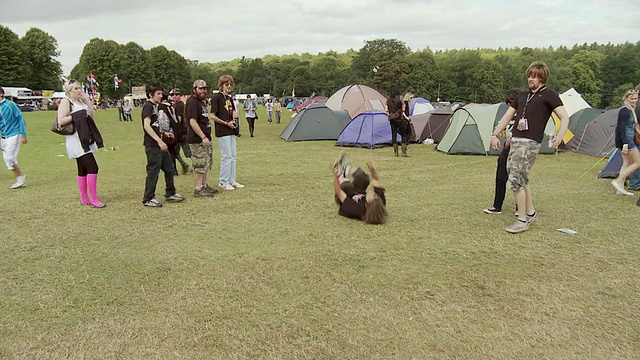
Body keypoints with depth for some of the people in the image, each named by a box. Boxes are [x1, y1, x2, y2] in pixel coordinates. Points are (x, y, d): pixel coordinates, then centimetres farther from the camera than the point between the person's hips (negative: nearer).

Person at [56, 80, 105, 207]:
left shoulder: (81, 101, 15)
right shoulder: (66, 102, -9)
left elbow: (91, 115, 14)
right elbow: (60, 121, -17)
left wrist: (88, 100, 7)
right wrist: (76, 116, -20)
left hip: (85, 140, 9)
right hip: (76, 141, -9)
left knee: (83, 170, 13)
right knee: (92, 168, -15)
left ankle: (84, 198, 21)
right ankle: (94, 199, -11)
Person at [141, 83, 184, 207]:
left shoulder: (154, 106, 17)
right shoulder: (148, 106, -12)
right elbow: (147, 126, -22)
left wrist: (163, 134, 21)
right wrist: (159, 141, -27)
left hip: (159, 145, 10)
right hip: (152, 145, -10)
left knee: (169, 169, 14)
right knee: (153, 172, -3)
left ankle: (170, 194, 26)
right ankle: (148, 199, 7)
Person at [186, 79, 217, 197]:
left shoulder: (201, 102, 18)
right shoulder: (192, 102, -14)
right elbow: (192, 122, -22)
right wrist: (203, 137, -24)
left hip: (205, 139, 10)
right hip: (197, 140, -10)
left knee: (207, 163, 17)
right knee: (199, 165, -6)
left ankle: (204, 185, 27)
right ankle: (198, 189, 0)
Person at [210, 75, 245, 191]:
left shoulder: (229, 98, 16)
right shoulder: (216, 97, -8)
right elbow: (212, 116, -12)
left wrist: (235, 114, 2)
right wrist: (226, 123, -15)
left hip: (231, 130, 9)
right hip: (222, 131, -8)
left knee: (232, 156, 10)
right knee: (226, 156, -7)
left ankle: (232, 180, 18)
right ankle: (223, 182, 2)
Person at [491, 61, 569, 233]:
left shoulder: (549, 95, -1)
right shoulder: (522, 96, 19)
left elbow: (565, 117, -6)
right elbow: (507, 117, 21)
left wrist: (560, 136, -23)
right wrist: (495, 134, 13)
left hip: (530, 143, -7)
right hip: (515, 141, 7)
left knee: (515, 180, -11)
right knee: (521, 179, 12)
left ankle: (522, 220, -1)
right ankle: (530, 213, 28)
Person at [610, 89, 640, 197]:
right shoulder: (624, 111, -15)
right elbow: (622, 128, -22)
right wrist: (625, 144, -28)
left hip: (629, 140, 10)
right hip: (626, 140, -10)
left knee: (627, 163, 10)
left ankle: (620, 188, 11)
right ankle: (618, 181, -6)